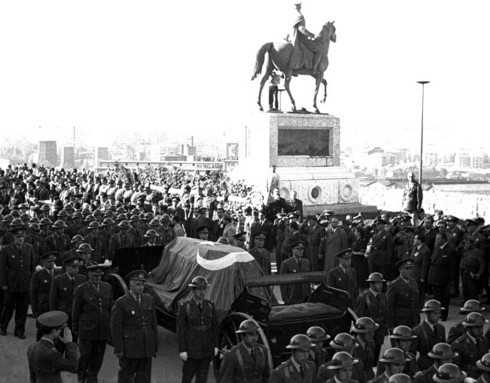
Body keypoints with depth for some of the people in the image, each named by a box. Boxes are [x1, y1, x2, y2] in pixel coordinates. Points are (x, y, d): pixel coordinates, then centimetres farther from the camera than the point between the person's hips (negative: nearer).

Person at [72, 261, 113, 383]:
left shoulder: (107, 287, 3)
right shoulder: (81, 290, -9)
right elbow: (75, 312, -2)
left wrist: (109, 325, 11)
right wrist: (76, 330, 3)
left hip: (103, 330, 4)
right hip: (86, 330, -3)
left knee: (98, 358, 12)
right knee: (85, 356, 7)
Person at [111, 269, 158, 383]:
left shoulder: (149, 300, 8)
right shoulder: (121, 303, -7)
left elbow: (153, 324, 11)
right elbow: (116, 328, -8)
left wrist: (155, 344, 9)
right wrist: (119, 349, -11)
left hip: (146, 348, 4)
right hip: (129, 348, -4)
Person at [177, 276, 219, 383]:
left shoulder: (210, 305, 2)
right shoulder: (184, 306, -8)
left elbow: (215, 326, 7)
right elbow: (180, 329, -8)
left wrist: (215, 346, 4)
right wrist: (182, 350, -10)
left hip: (207, 347, 3)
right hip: (191, 346, -3)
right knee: (188, 374, 5)